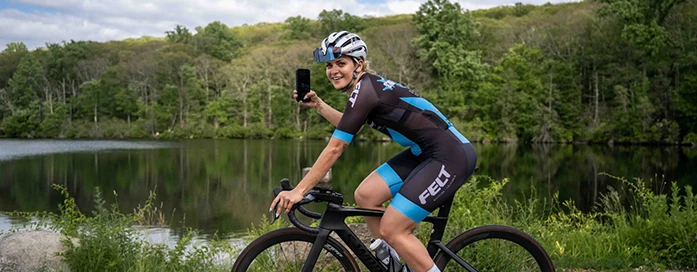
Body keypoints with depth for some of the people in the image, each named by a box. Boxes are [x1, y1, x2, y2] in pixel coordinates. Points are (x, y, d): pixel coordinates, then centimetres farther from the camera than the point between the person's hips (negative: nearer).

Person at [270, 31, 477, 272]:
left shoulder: (365, 90, -17)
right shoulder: (368, 84, 10)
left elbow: (335, 148, -19)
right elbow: (349, 126, 28)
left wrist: (298, 191, -16)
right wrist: (318, 105, 15)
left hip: (451, 157, -9)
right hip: (424, 153, 9)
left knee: (391, 229, -9)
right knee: (365, 195, 6)